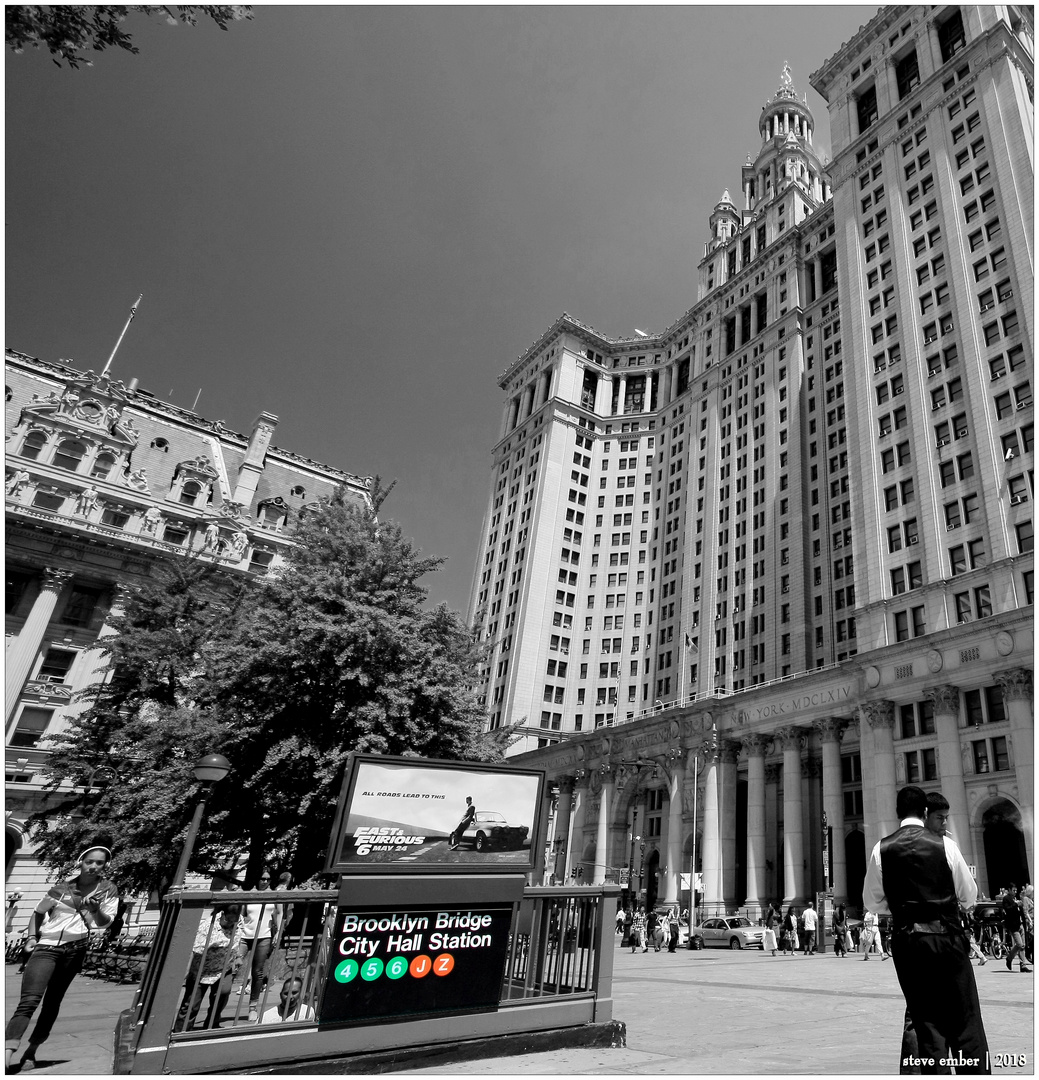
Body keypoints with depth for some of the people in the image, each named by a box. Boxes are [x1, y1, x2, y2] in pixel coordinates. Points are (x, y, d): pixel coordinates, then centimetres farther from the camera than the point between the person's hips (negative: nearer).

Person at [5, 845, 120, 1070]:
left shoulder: (108, 890, 2)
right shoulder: (62, 888, 1)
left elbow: (104, 923, -3)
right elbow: (38, 912, 16)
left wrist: (95, 909, -23)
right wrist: (32, 936, 1)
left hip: (75, 950, 2)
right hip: (47, 947, -2)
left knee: (53, 1002, 8)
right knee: (29, 1001, -16)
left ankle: (31, 1050, 22)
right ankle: (7, 1054, -23)